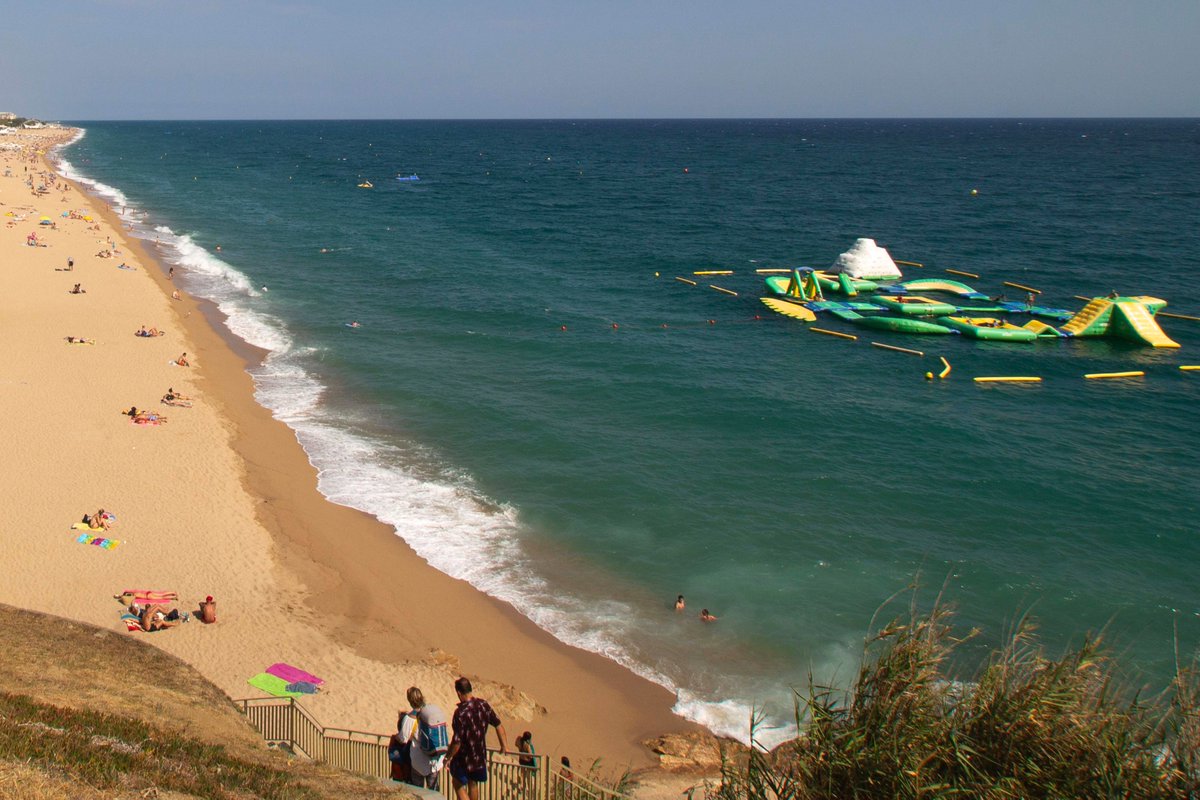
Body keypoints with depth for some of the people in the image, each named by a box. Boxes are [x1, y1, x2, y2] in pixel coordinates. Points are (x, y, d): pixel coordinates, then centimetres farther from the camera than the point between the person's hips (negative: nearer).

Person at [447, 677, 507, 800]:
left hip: (464, 757, -6)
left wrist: (448, 757, -8)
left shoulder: (460, 712, -26)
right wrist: (504, 745, 11)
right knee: (473, 784, 25)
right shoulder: (483, 704, -8)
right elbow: (498, 725, 0)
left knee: (458, 784, 12)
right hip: (480, 755, 6)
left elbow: (457, 742, -24)